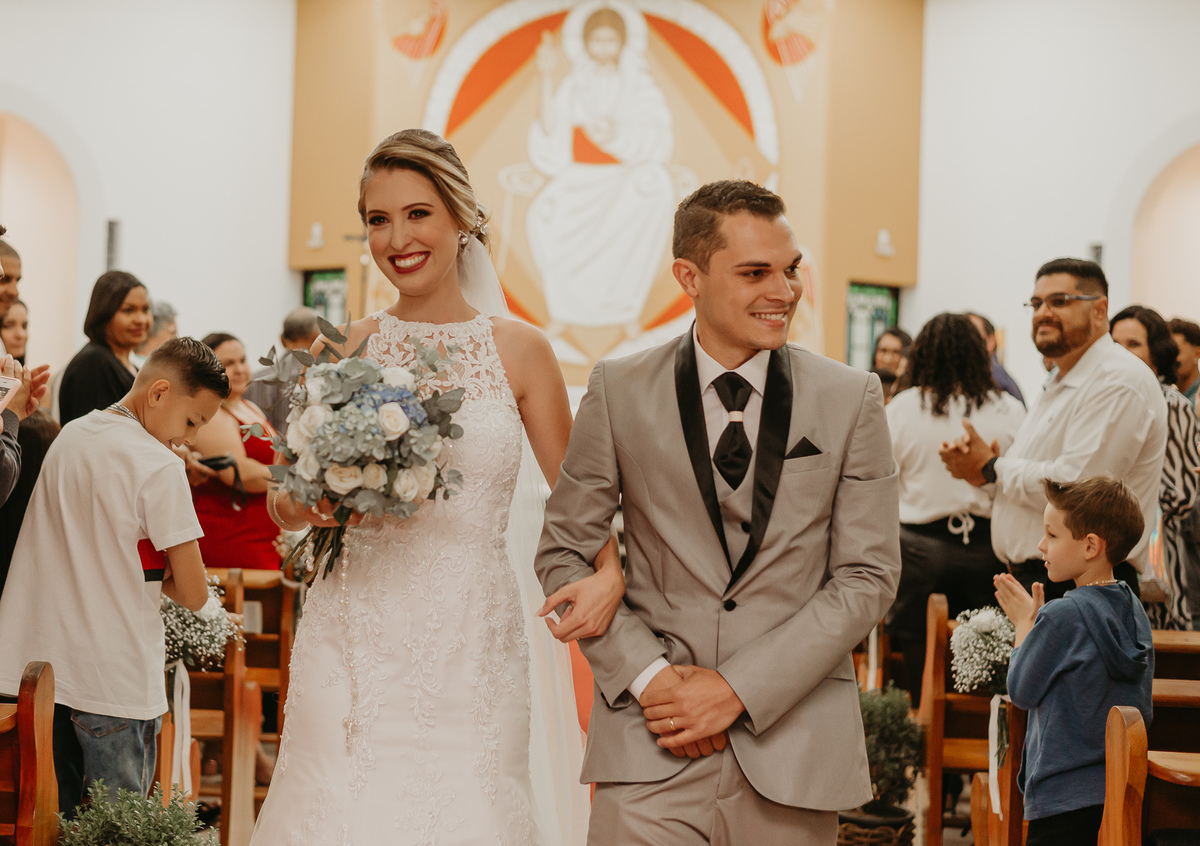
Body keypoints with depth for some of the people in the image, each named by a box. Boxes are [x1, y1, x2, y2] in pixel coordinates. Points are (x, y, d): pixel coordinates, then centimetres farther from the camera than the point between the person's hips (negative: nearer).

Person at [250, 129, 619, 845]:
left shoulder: (519, 351, 2)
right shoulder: (344, 350, 4)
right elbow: (284, 502, 11)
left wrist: (610, 573, -12)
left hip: (471, 645, -1)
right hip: (355, 643, 1)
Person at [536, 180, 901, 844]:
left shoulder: (852, 398, 2)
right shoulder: (619, 391, 2)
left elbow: (868, 576, -1)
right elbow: (564, 553, 5)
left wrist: (738, 687, -8)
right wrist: (648, 676, -7)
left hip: (792, 738, 1)